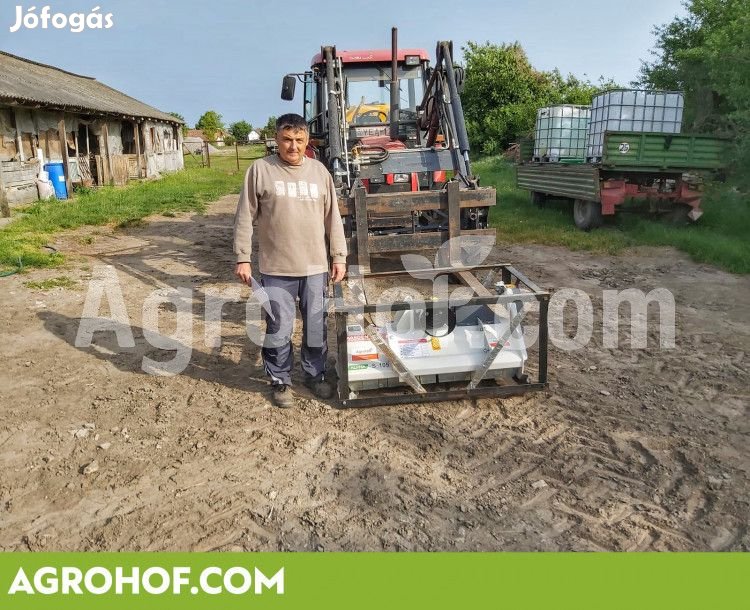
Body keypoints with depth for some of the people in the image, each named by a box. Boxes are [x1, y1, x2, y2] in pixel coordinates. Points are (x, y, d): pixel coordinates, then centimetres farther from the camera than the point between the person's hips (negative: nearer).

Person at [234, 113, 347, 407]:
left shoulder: (319, 171, 6)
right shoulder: (260, 169, -2)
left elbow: (332, 217, 10)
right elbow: (245, 218, -1)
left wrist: (339, 256, 7)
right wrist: (242, 258, -4)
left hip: (315, 266, 3)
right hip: (276, 268, -2)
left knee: (316, 327, 12)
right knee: (278, 329, 5)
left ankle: (315, 375, 31)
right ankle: (280, 381, 24)